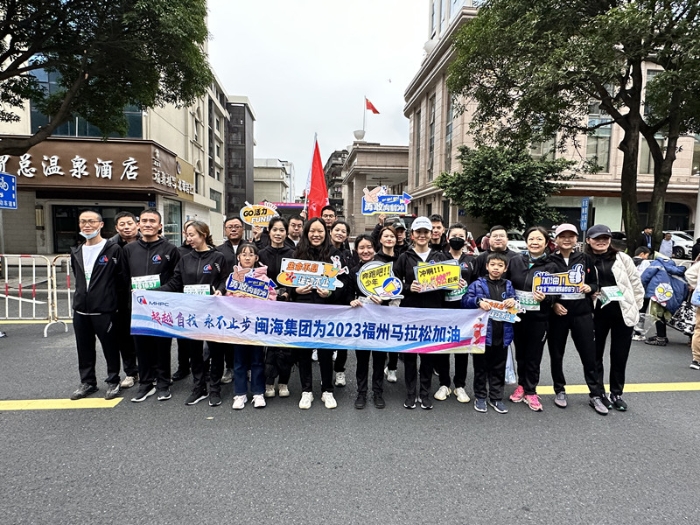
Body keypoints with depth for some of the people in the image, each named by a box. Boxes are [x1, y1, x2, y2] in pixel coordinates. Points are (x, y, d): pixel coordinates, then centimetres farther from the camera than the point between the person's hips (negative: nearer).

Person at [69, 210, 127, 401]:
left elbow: (122, 278, -6)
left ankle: (113, 382, 21)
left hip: (105, 310, -6)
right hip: (80, 309, 6)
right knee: (84, 349, 15)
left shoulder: (113, 249, -9)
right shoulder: (76, 252, 11)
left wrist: (109, 295, 1)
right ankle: (88, 382, 29)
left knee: (110, 348, 6)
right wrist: (84, 294, 16)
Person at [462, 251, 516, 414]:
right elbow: (465, 300, -7)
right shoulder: (478, 284, -2)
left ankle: (496, 397, 27)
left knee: (498, 368, 13)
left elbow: (514, 302, 11)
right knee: (481, 367, 9)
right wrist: (478, 301, -24)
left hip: (502, 335, 3)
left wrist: (513, 302, -11)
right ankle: (480, 396, 23)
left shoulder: (508, 286, 9)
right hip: (482, 333, -3)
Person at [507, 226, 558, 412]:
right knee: (520, 353, 14)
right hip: (517, 316, 2)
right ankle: (521, 385, 32)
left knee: (534, 355, 7)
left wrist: (544, 298, -23)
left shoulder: (551, 266, -2)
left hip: (539, 318, -2)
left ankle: (530, 391, 22)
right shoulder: (515, 261, 2)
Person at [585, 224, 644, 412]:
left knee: (619, 356, 11)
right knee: (595, 355, 8)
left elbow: (636, 284, 7)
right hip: (596, 313, -1)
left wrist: (635, 308, 4)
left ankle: (616, 394, 27)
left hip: (623, 312, 2)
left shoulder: (623, 258, 5)